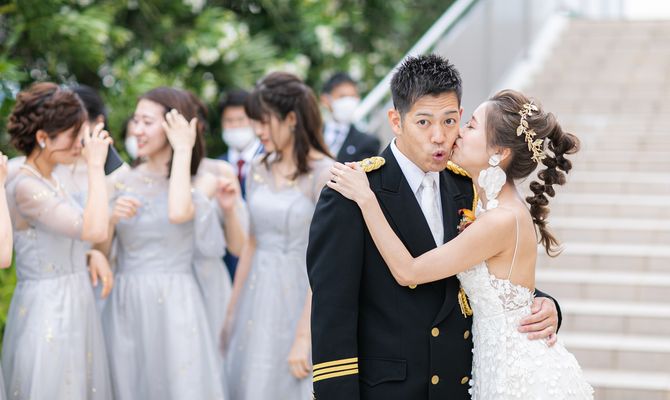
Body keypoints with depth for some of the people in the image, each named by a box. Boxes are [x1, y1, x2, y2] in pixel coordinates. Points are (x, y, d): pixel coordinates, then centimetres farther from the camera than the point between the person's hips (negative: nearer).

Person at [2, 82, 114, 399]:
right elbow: (95, 230, -27)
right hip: (47, 312, -9)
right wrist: (95, 166, -19)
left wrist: (91, 256, 1)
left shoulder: (52, 182, 11)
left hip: (74, 310, 9)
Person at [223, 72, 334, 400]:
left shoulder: (324, 174, -13)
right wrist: (232, 312, 14)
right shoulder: (259, 169, 7)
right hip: (257, 299, 6)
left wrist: (303, 337, -18)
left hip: (300, 298, -6)